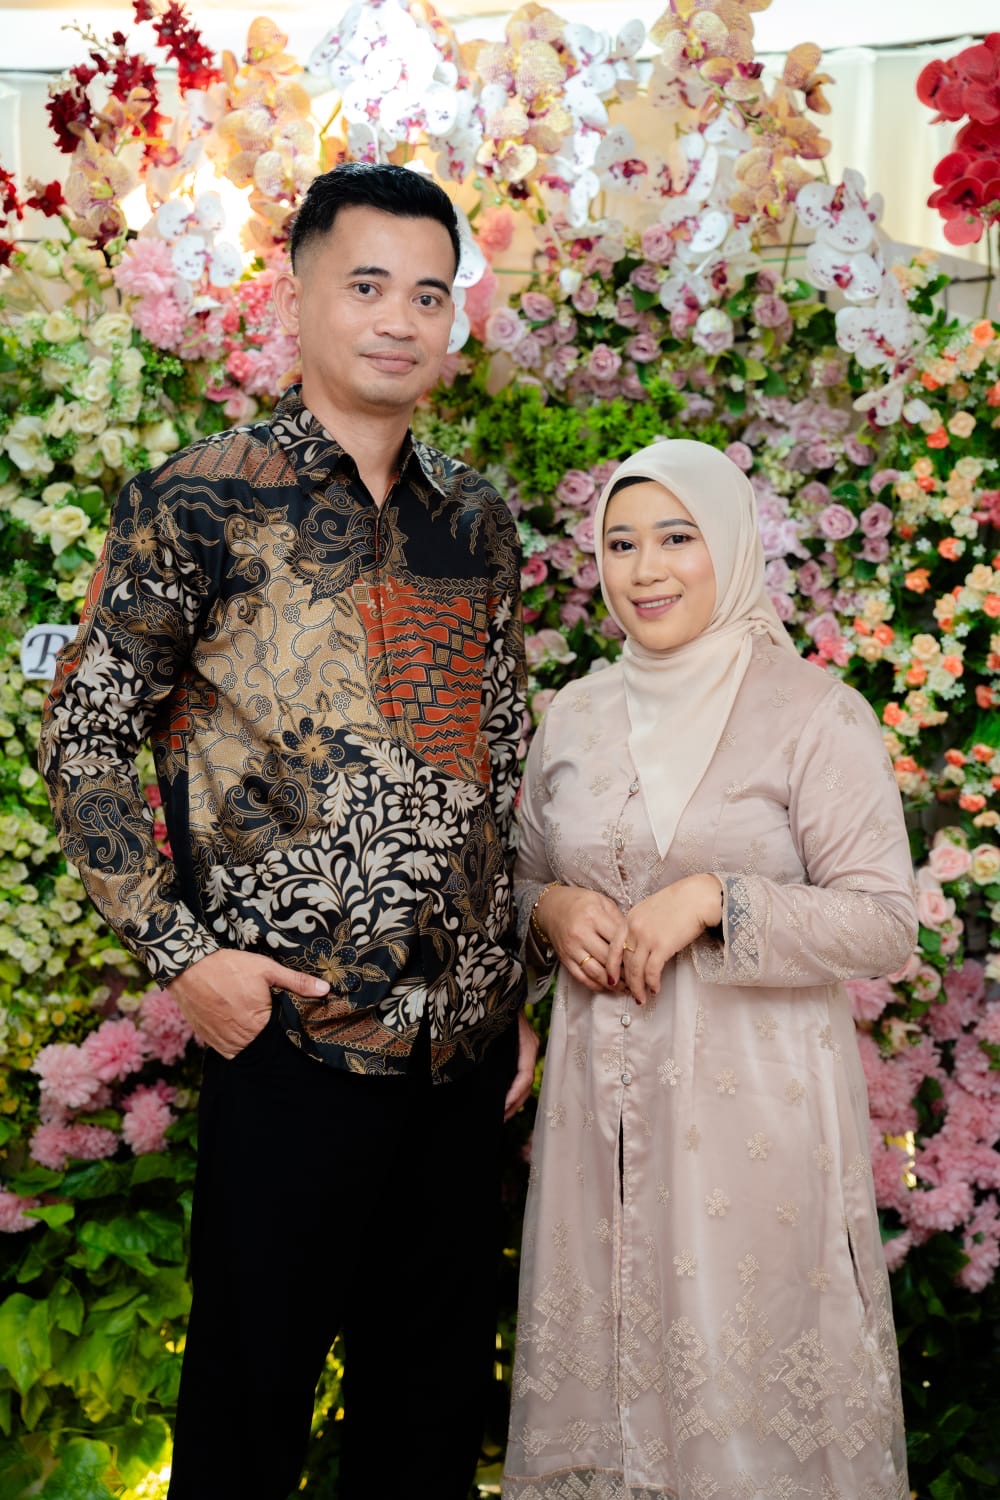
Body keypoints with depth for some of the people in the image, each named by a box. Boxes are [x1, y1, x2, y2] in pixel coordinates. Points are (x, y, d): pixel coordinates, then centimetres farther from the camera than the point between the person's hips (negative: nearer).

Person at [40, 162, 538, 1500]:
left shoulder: (478, 522, 10)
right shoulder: (200, 505, -5)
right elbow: (81, 740, -4)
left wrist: (514, 991, 13)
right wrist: (180, 951, -11)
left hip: (467, 1040, 5)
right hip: (292, 1038, -5)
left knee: (438, 1390, 17)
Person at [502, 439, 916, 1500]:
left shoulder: (815, 714, -6)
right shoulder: (575, 715, 9)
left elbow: (884, 925, -9)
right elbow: (523, 878, 20)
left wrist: (713, 900, -19)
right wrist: (552, 912, -3)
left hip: (752, 1103, -4)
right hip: (600, 1098, 4)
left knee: (748, 1373, 3)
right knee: (603, 1360, 12)